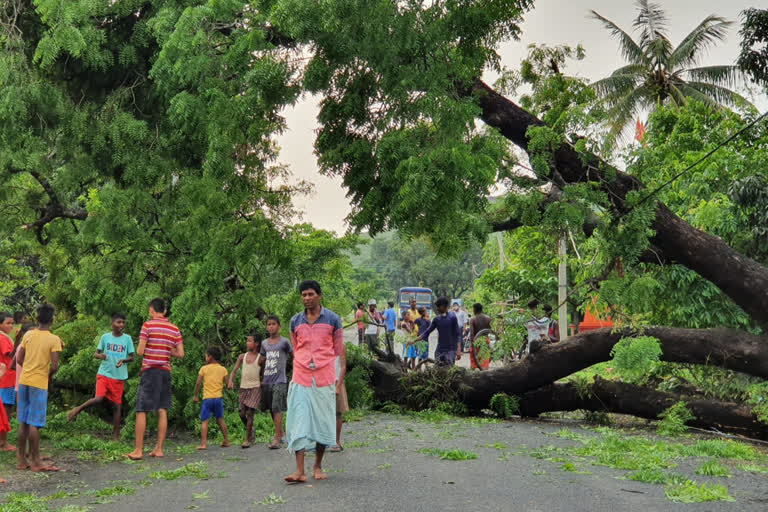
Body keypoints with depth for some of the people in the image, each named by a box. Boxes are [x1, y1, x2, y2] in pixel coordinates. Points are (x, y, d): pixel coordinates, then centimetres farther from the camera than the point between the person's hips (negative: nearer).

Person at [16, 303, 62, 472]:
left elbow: (19, 358, 9)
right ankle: (36, 462, 1)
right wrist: (49, 376, 5)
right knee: (34, 423, -3)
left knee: (23, 422, 10)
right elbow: (54, 365, -15)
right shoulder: (54, 339, -10)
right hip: (39, 383, -5)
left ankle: (22, 460, 15)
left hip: (24, 381, 5)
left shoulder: (28, 335, 5)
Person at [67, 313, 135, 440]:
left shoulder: (127, 338, 2)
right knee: (99, 398, -21)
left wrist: (123, 360, -17)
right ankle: (78, 409, 6)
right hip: (104, 373, -1)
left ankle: (116, 435, 12)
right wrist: (100, 356, -15)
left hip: (119, 377, 1)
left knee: (117, 405, 4)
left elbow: (131, 357, 4)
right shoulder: (105, 337, 3)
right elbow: (95, 354, 8)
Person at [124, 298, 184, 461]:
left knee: (141, 411, 0)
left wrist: (146, 349, 12)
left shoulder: (148, 325, -6)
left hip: (150, 370, -5)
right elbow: (181, 354, 5)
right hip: (166, 372, 5)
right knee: (162, 411, 6)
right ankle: (159, 449, 9)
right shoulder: (175, 329, 8)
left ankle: (138, 450, 0)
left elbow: (140, 351, -9)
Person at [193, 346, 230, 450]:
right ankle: (226, 441, 18)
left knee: (204, 421, -2)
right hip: (219, 397, 3)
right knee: (220, 419, 16)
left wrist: (196, 396, 8)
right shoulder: (223, 369, 7)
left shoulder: (204, 368, 1)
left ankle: (203, 443, -12)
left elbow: (198, 383, -1)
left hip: (207, 398, -3)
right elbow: (227, 384, 5)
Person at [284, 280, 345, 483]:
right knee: (298, 423, -6)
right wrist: (297, 373, 14)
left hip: (324, 379, -1)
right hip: (301, 379, 1)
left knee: (323, 423, 6)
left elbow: (340, 350, 3)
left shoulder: (333, 319, 1)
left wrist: (340, 380, -3)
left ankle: (318, 467, 20)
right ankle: (300, 471, -6)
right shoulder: (295, 321, 7)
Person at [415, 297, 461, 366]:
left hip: (450, 350, -5)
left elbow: (458, 334, -7)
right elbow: (427, 332, 10)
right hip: (439, 349, 5)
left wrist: (458, 350, -16)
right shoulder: (436, 319, 7)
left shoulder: (452, 317, -6)